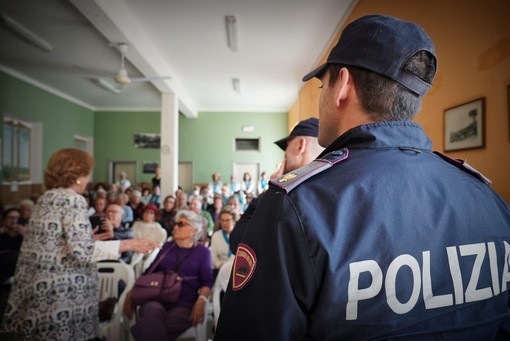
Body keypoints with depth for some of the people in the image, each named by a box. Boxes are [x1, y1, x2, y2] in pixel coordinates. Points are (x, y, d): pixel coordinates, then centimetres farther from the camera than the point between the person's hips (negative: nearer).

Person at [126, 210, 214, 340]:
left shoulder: (203, 251, 12)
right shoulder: (167, 247, 21)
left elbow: (207, 281, 2)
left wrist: (201, 301, -18)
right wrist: (132, 292, 2)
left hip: (184, 303, -3)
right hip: (156, 298, 3)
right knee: (152, 311, -34)